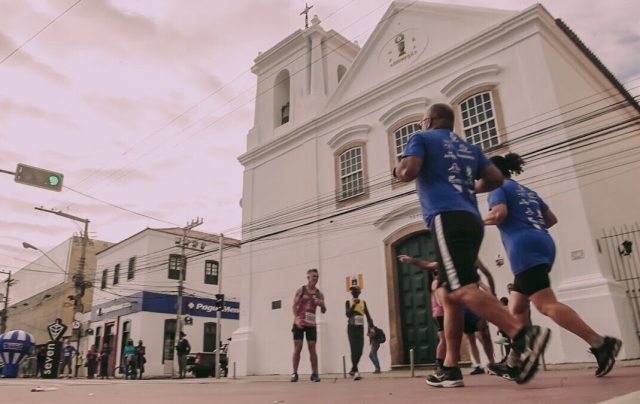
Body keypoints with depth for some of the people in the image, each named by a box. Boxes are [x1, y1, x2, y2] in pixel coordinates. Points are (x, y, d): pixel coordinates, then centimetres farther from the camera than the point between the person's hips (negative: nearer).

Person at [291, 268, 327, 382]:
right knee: (297, 348, -2)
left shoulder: (319, 294, 7)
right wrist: (296, 319, -19)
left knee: (312, 348, 1)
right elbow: (294, 306, -5)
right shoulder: (301, 290, 0)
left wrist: (322, 305, -13)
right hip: (299, 323, -2)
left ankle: (315, 373, 6)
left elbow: (323, 311, 10)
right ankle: (294, 373, 4)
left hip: (311, 324, 2)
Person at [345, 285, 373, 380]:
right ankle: (356, 371, -11)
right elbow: (348, 314, -12)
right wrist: (354, 305, -19)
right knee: (354, 350, -10)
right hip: (351, 328, -3)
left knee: (359, 351, 6)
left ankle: (352, 370, 22)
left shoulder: (363, 302, 8)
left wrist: (371, 326, -5)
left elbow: (367, 315, 5)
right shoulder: (348, 302, 0)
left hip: (360, 328, 4)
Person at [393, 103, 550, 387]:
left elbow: (409, 172, -9)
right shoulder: (468, 147, 25)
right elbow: (496, 179, 18)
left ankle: (523, 334, -35)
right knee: (450, 296, 9)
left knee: (463, 290, -19)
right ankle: (451, 368, 10)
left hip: (447, 219, -8)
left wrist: (397, 170, 14)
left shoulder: (422, 138, 8)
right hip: (472, 220, 8)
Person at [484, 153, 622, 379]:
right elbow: (551, 219, 26)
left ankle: (601, 344, -23)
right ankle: (513, 363, 9)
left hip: (524, 249, -9)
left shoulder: (498, 187, 5)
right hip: (543, 245, 9)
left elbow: (500, 213, -13)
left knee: (547, 305, -16)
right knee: (516, 307, 9)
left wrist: (479, 222, 4)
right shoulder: (527, 191, 28)